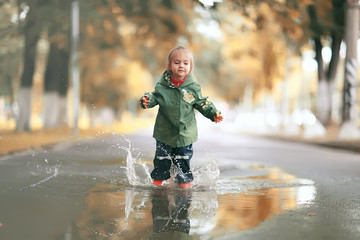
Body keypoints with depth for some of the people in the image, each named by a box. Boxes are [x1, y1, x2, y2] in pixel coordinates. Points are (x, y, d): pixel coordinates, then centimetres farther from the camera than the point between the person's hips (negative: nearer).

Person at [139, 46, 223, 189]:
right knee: (161, 161, 8)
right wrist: (147, 100, -23)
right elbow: (155, 97, -1)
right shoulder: (162, 86, -7)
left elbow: (202, 104, 6)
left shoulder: (193, 88, -3)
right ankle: (157, 182, 28)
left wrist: (214, 113, -6)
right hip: (165, 133, 0)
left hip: (185, 134, 0)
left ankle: (185, 182, 25)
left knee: (183, 161, 8)